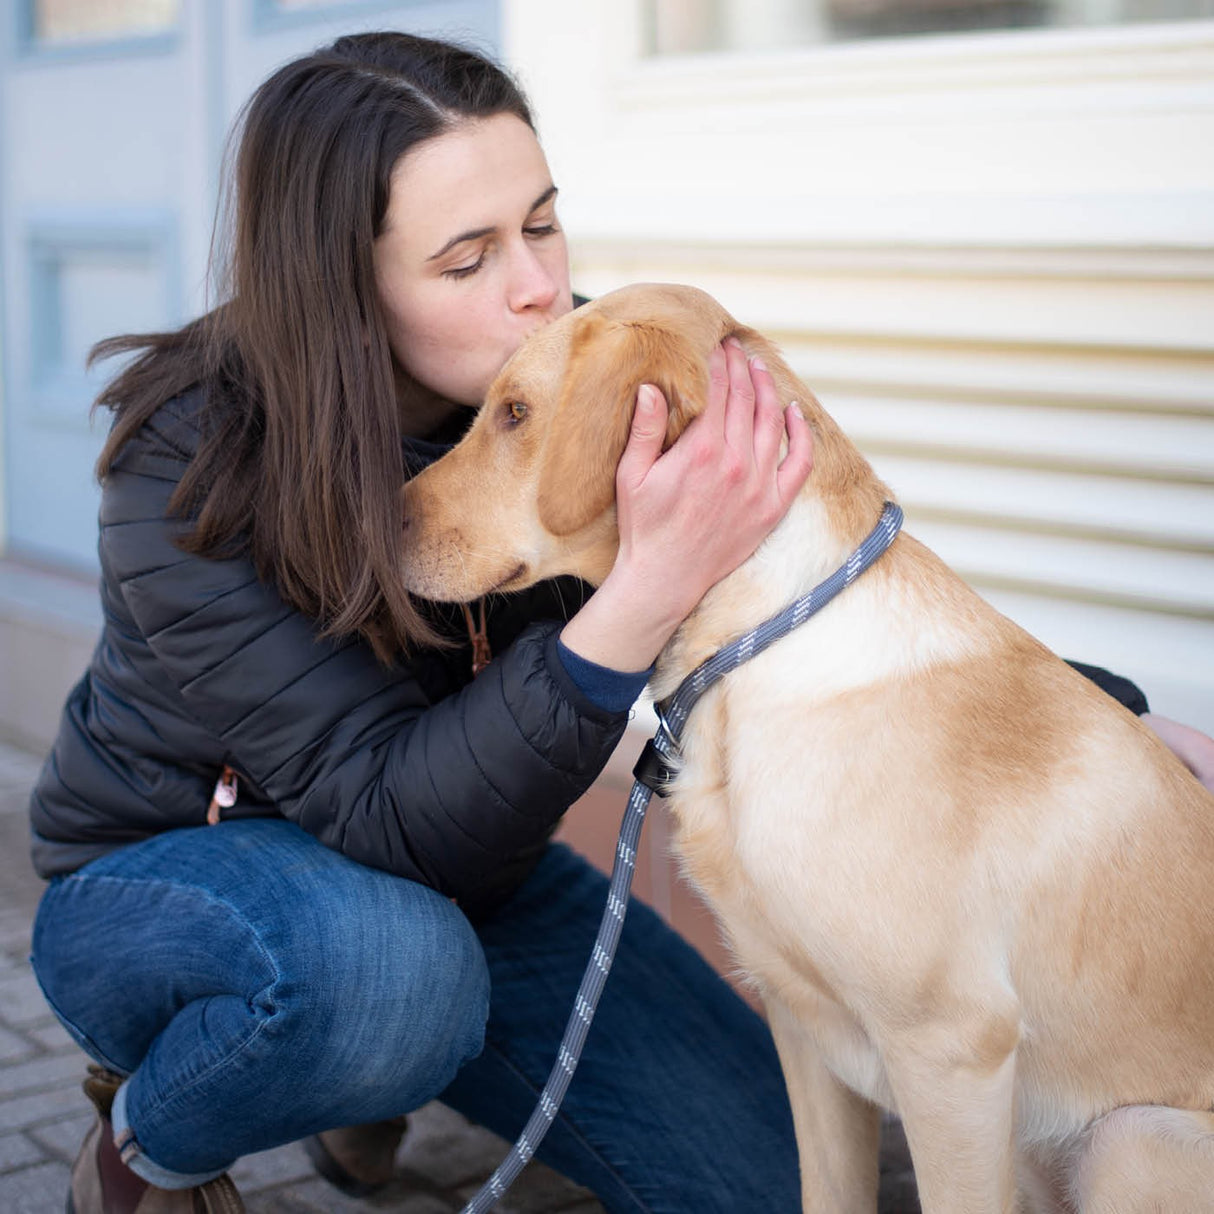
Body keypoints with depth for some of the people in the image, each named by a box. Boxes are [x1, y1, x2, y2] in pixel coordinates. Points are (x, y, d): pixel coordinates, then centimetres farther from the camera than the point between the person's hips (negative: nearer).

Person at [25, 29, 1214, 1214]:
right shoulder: (193, 472, -29)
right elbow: (395, 825, -35)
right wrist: (644, 594, -46)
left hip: (448, 865, 5)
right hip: (158, 878, -4)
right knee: (391, 965, -40)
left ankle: (374, 1057, 16)